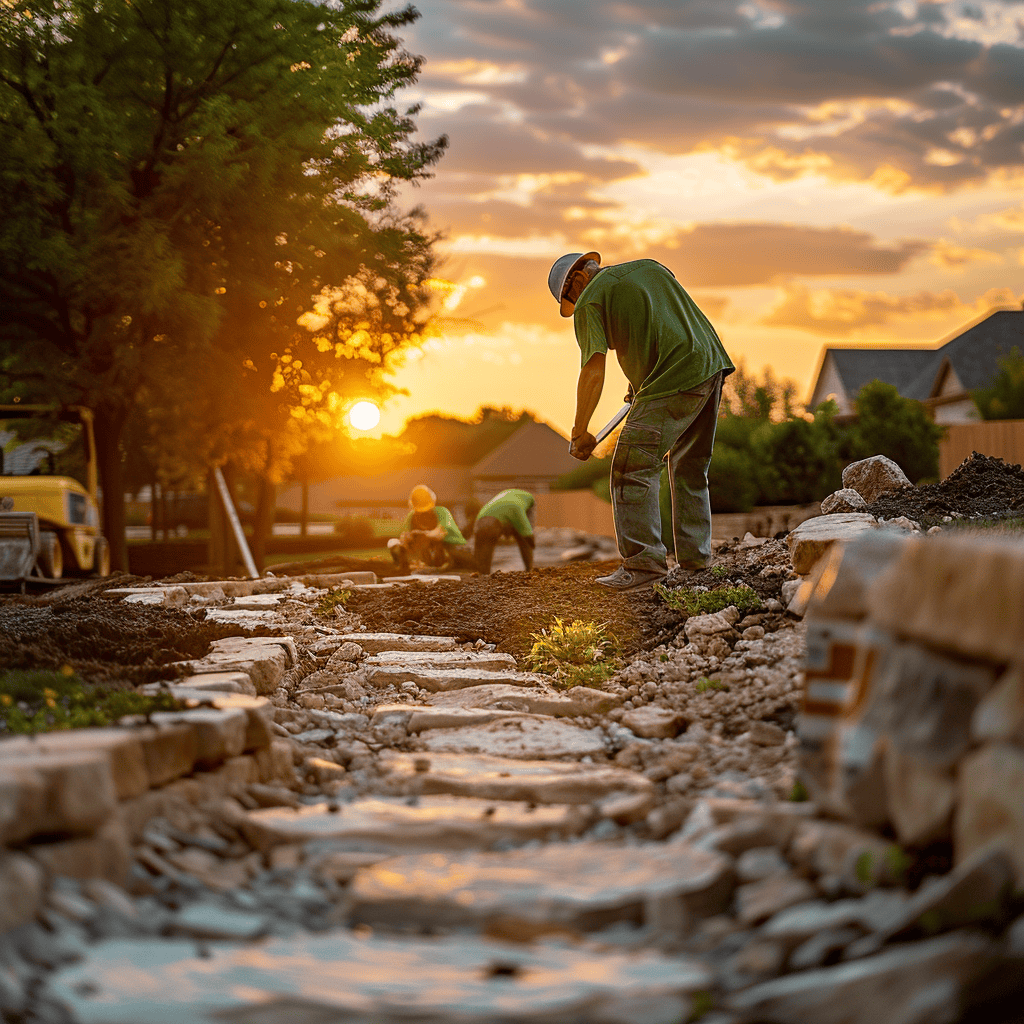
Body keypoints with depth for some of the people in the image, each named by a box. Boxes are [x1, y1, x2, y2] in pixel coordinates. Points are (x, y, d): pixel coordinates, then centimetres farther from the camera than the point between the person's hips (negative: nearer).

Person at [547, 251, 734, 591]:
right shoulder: (650, 267, 22)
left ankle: (643, 562, -10)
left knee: (633, 470, -5)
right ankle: (695, 559, 19)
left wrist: (580, 432, -1)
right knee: (689, 468, 18)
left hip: (673, 382, -8)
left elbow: (593, 372, -8)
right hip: (712, 364, 8)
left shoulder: (590, 301, 0)